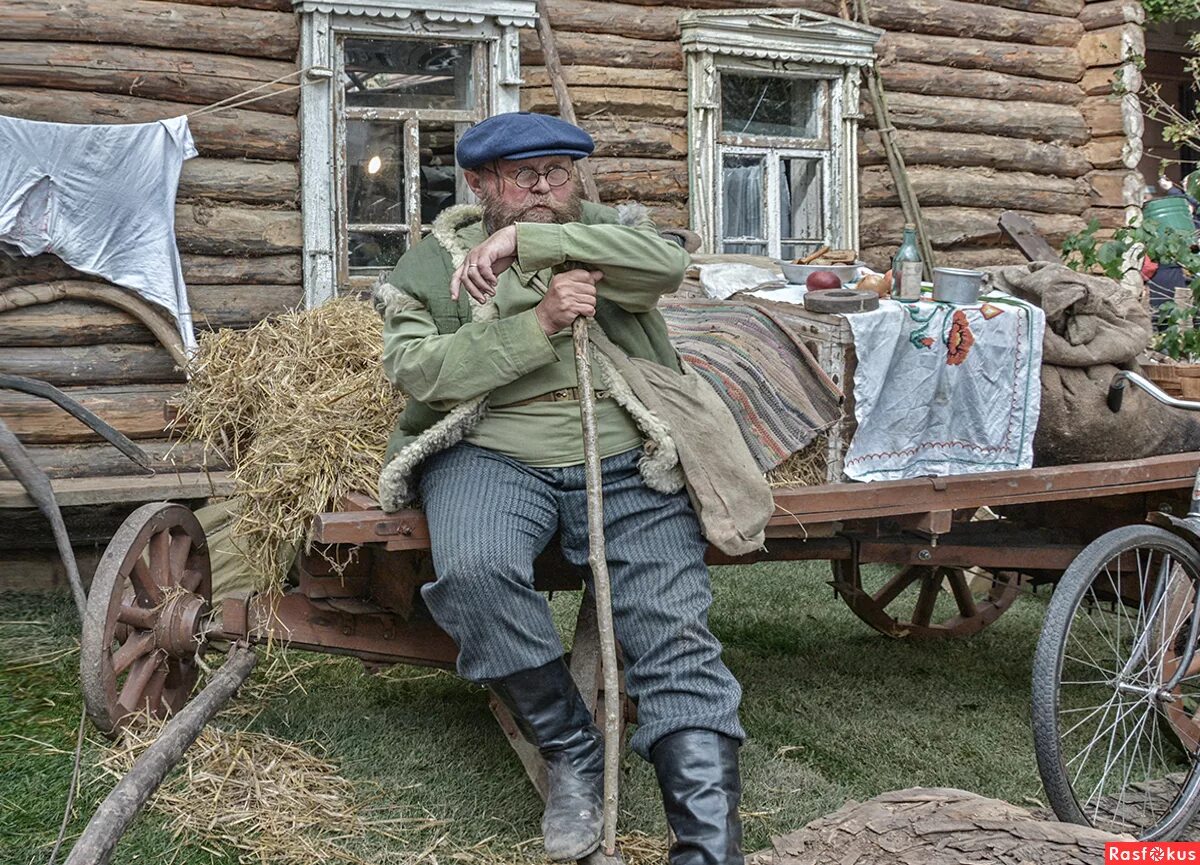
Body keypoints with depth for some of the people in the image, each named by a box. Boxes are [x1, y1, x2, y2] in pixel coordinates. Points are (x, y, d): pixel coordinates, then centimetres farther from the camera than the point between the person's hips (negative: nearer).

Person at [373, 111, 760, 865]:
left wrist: (526, 241, -12)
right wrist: (537, 325, -14)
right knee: (475, 572, -32)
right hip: (493, 457, -1)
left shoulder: (607, 232, 17)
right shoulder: (431, 265, 14)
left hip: (627, 463, 1)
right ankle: (572, 753, -11)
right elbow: (416, 370, -3)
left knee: (678, 640, -16)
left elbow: (666, 263, -8)